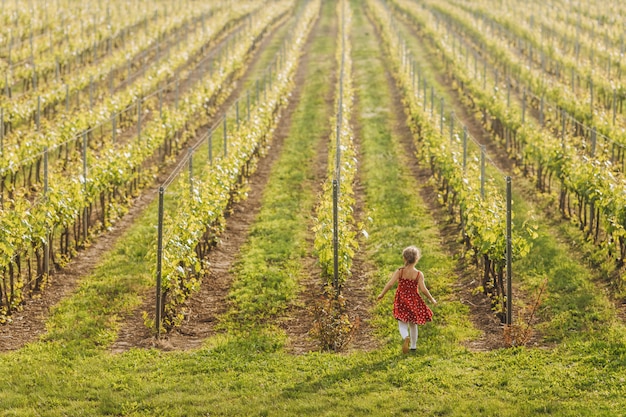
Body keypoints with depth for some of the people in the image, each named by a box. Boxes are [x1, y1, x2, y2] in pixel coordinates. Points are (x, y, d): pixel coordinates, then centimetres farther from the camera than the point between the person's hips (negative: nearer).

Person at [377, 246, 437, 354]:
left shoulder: (399, 271, -10)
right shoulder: (419, 274, -12)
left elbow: (390, 284, -14)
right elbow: (423, 289, -16)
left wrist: (382, 294, 0)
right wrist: (431, 299, -1)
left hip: (402, 301, -1)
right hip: (414, 301, 1)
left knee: (402, 323, 6)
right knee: (413, 324, 19)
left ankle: (405, 337, -25)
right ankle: (413, 346, 29)